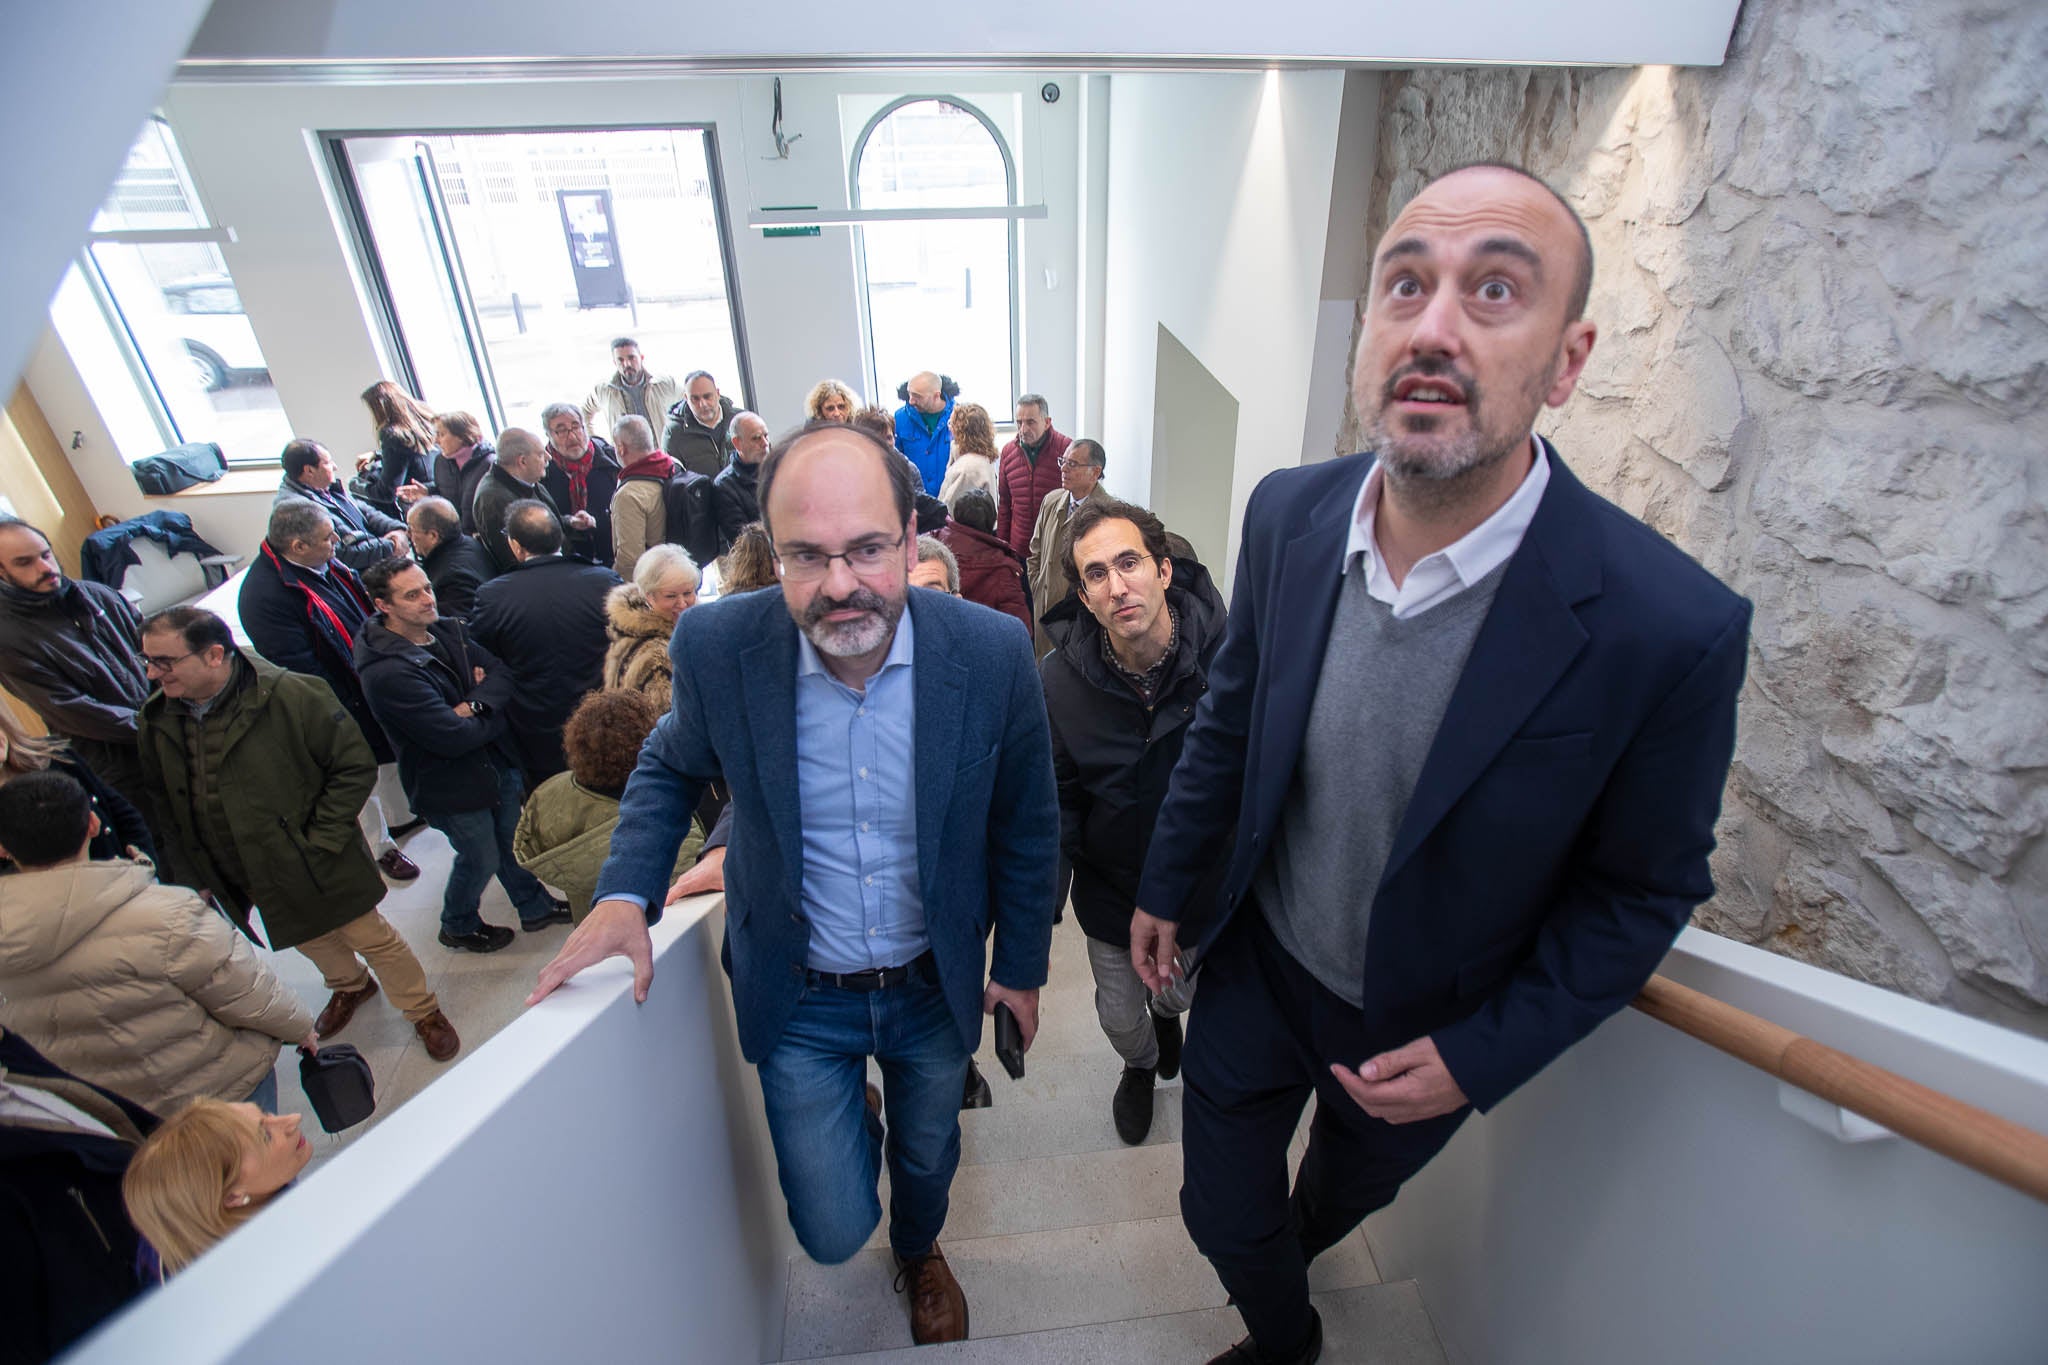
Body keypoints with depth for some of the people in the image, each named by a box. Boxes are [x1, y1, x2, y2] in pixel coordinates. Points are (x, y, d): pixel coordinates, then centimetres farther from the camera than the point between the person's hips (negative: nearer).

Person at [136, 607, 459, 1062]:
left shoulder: (290, 695, -24)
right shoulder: (158, 719, -5)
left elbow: (355, 765, -18)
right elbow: (164, 803, 9)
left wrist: (318, 841, -18)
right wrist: (194, 872, 7)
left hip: (316, 864, -5)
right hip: (249, 879, 6)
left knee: (373, 939, 8)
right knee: (310, 941, 25)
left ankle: (423, 1011, 29)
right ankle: (350, 985, 54)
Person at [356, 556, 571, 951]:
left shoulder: (448, 631, -3)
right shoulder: (386, 673, -27)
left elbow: (501, 673, -6)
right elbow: (453, 737, -29)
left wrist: (475, 704, -24)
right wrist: (494, 715, -12)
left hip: (496, 759, 7)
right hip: (451, 784, -7)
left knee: (515, 841, 22)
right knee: (481, 860, 12)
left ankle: (535, 907, 44)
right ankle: (459, 928, 41)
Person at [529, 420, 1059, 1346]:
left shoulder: (991, 653, -22)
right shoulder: (717, 646, -21)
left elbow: (1024, 825, -7)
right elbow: (671, 766, 1)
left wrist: (1022, 964, 2)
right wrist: (625, 892, -12)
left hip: (937, 984, 1)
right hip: (800, 998, 0)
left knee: (929, 1154, 26)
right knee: (831, 1232, 12)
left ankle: (920, 1253, 65)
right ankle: (853, 1129, 50)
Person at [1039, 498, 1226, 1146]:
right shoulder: (1060, 679, -21)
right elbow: (1060, 795, -8)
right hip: (1112, 890, 1)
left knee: (1180, 994, 27)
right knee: (1121, 1015, 23)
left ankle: (1167, 1010, 68)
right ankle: (1141, 1067, 61)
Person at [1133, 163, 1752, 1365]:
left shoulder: (1672, 629, -29)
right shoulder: (1289, 513, -18)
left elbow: (1647, 888, -13)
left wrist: (1485, 1056, -14)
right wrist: (1166, 883, 5)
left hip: (1425, 1032, -1)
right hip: (1256, 965, 2)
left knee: (1350, 1187, 30)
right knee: (1223, 1212, 20)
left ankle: (1296, 1245, 69)